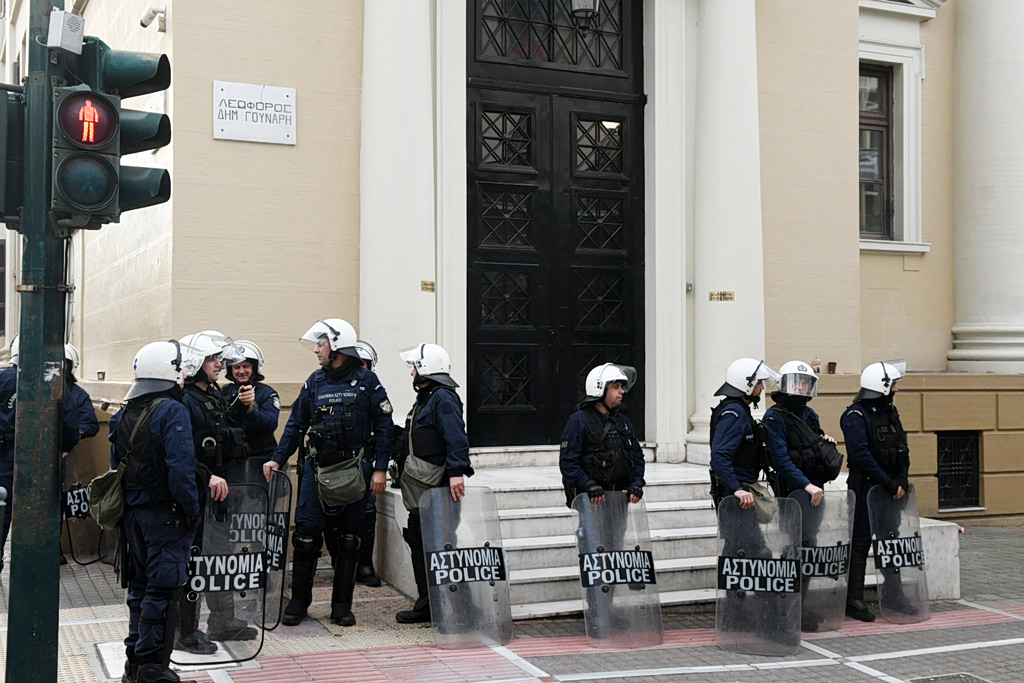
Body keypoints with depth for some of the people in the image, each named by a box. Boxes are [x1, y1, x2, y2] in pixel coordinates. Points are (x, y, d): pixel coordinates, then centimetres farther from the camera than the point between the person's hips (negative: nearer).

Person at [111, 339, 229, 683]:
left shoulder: (123, 415, 9)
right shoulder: (172, 412, -16)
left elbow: (118, 465, 13)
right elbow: (180, 467, -22)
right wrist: (191, 511, -16)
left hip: (132, 513, 8)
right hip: (164, 514, -8)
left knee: (139, 586, 16)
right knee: (163, 589, -1)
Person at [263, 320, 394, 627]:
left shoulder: (366, 381, -1)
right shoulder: (315, 382, 9)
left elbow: (383, 426, 0)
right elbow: (296, 425, 13)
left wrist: (380, 468, -6)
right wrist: (277, 459, 4)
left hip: (354, 471, -2)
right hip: (317, 469, 2)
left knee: (347, 539, 5)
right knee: (306, 534, -2)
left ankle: (342, 605, 16)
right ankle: (299, 601, 12)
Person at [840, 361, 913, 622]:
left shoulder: (890, 412, 13)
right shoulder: (855, 416, -12)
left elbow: (903, 450, 13)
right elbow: (861, 455, -21)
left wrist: (901, 481, -2)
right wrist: (889, 483, -19)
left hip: (890, 487, 8)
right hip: (866, 486, -8)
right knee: (860, 542, -3)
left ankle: (894, 594, 23)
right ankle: (854, 600, 3)